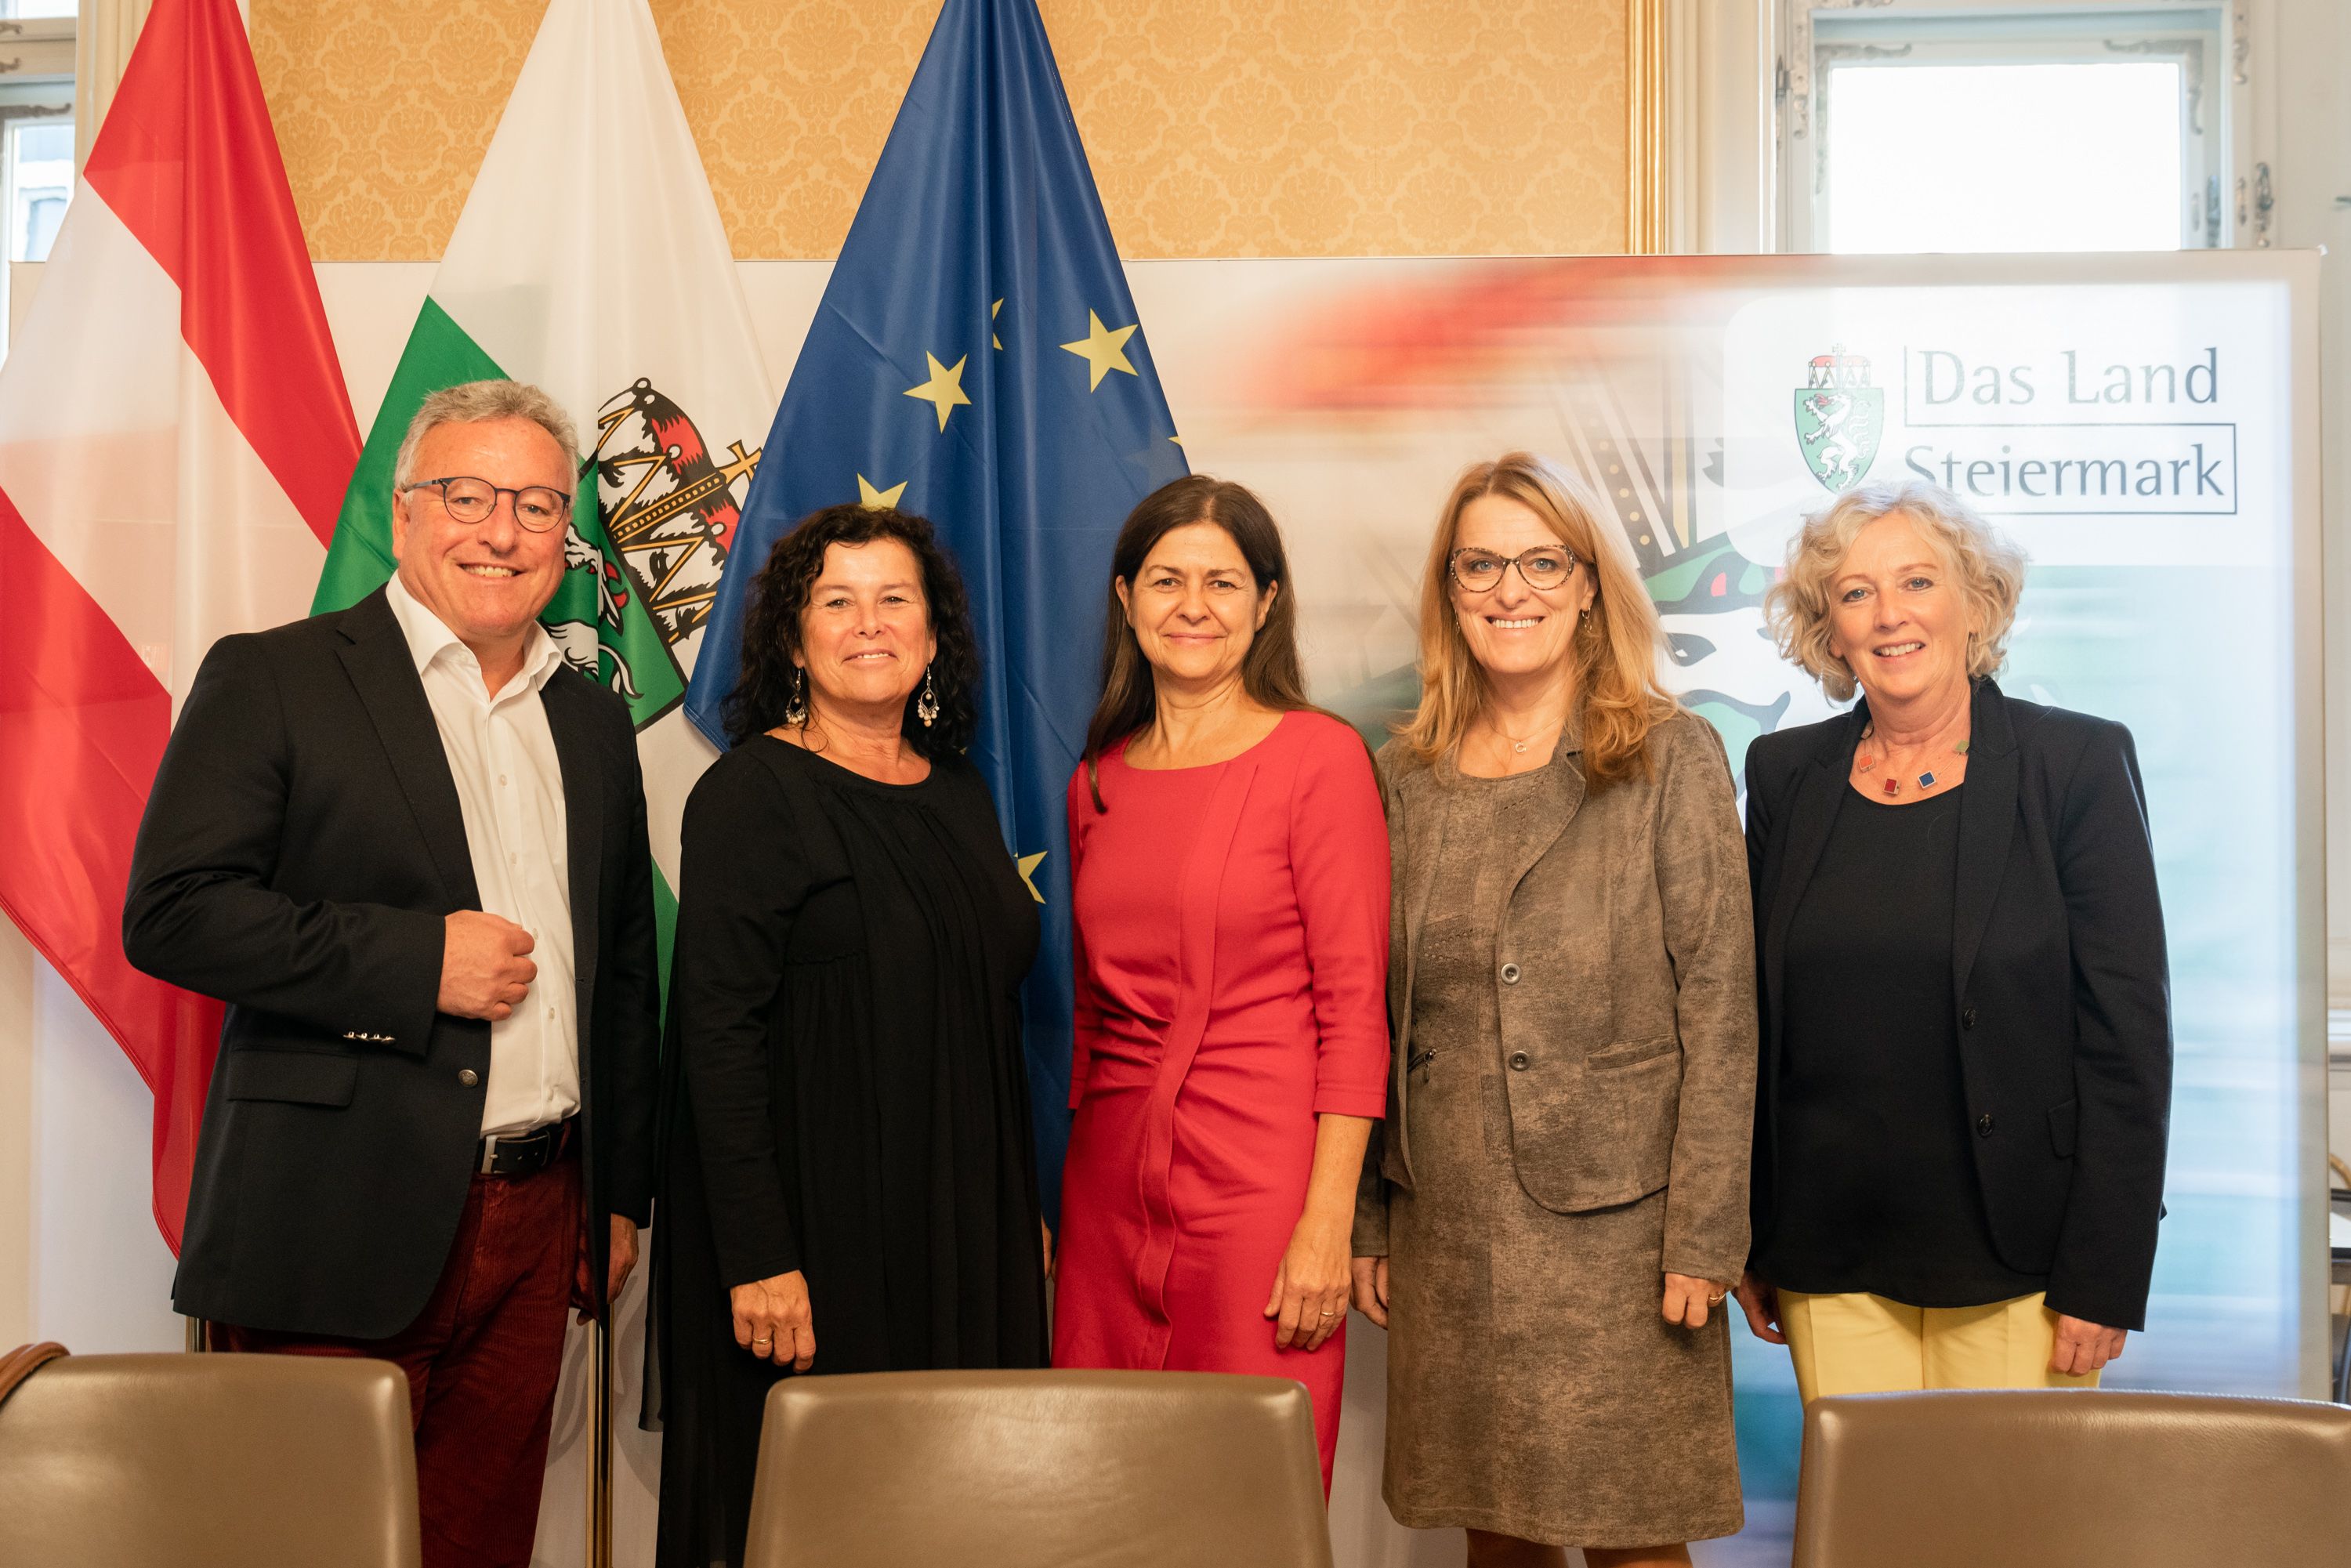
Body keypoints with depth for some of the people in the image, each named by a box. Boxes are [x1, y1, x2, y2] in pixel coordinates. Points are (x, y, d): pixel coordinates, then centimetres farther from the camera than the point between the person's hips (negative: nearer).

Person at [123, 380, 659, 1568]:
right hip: (341, 1226, -4)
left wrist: (623, 1191, 16)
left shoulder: (593, 723, 14)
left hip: (537, 1225, 5)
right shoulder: (271, 680, -1)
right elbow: (170, 913, -11)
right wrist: (417, 960, -17)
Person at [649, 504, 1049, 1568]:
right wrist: (757, 1257, -21)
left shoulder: (960, 794, 11)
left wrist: (1025, 1208, 12)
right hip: (818, 1221, -6)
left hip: (966, 1223, 6)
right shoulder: (751, 793, -9)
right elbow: (717, 1029, -15)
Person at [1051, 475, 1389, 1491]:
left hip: (1261, 1178, -4)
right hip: (1111, 1177, 5)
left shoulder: (1318, 757, -5)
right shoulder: (1098, 784, 11)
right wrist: (1058, 1206, 13)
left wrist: (1328, 1222, -14)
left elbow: (1354, 1005, -8)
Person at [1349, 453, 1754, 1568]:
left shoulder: (1673, 760, -2)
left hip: (1613, 1227, -3)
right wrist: (1366, 1223, 7)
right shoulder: (1404, 776, 7)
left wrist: (1703, 1236, -10)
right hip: (1444, 1234, 3)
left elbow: (1718, 1006, -5)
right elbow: (1376, 1015, 10)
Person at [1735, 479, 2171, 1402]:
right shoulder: (1785, 775, 5)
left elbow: (2129, 1030, -6)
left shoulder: (2078, 763, -4)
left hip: (2015, 1257, -2)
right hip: (1830, 1257, 3)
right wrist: (1750, 1246, 7)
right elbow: (1753, 1021, 9)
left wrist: (2104, 1278, -9)